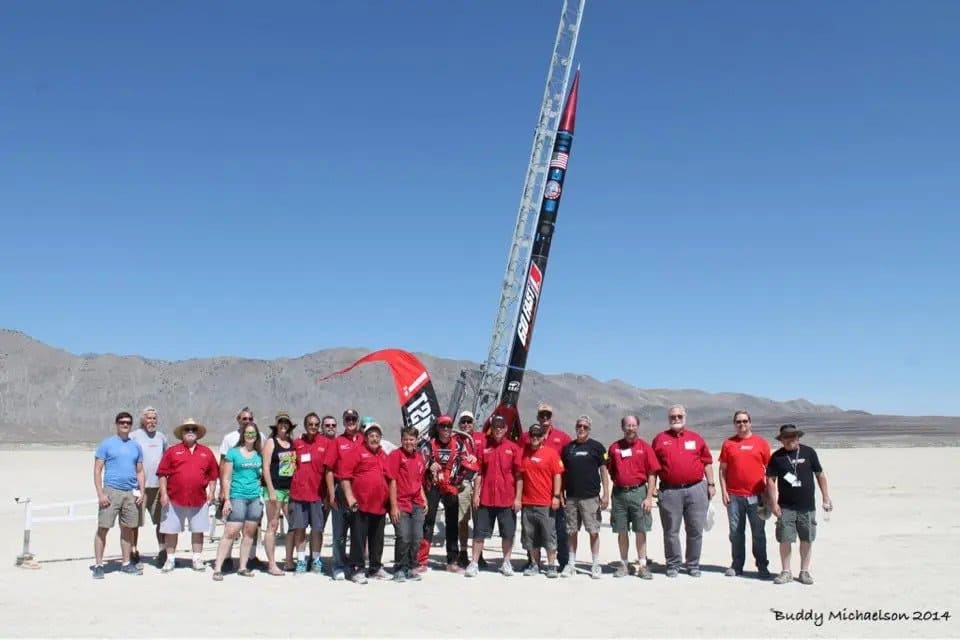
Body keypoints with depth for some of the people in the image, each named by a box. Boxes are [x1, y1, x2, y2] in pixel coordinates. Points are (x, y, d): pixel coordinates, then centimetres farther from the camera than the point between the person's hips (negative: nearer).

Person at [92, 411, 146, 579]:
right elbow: (97, 470, -3)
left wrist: (141, 492, 4)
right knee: (103, 528, -5)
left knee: (128, 529, 10)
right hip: (111, 491, -4)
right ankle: (98, 565, 1)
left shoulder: (136, 446, 13)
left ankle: (126, 563, 19)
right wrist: (100, 494, -12)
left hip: (131, 493, 4)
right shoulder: (106, 444, 0)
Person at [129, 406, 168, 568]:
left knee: (161, 519, 2)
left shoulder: (162, 437, 13)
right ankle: (134, 550, 14)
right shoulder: (134, 436, -1)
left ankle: (162, 549, 7)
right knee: (135, 521, 2)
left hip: (158, 485, 4)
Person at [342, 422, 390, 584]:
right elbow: (345, 475, -7)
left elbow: (389, 478, 21)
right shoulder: (358, 452, -2)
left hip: (380, 504, 6)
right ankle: (358, 569, 4)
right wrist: (350, 497, -13)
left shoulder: (383, 455, 15)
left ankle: (376, 568, 24)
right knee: (359, 537, -2)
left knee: (377, 538, 13)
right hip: (361, 503, -6)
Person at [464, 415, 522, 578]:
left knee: (508, 533, 8)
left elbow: (518, 475, -1)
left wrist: (518, 497, -5)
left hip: (507, 499, -1)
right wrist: (476, 494, 0)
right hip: (485, 498, 1)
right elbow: (479, 473, 6)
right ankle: (474, 563, 11)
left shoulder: (514, 448, 0)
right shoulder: (484, 447, 4)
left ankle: (506, 563, 22)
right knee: (480, 532, 4)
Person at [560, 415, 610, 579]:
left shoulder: (596, 447, 3)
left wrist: (606, 494, -5)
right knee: (571, 531, 7)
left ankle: (595, 565, 8)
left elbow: (604, 471, 1)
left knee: (594, 531, -1)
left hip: (591, 497, -3)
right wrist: (560, 494, 7)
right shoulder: (568, 448, 11)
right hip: (570, 497, 3)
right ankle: (571, 564, 15)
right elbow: (563, 473, 14)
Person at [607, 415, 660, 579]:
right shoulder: (614, 447, 7)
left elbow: (652, 473, -1)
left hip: (639, 492, -2)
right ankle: (623, 564, 17)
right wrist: (607, 494, 4)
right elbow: (609, 471, 13)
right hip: (619, 493, 2)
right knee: (621, 531, 8)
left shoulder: (645, 447, 1)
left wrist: (649, 497, -7)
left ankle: (642, 565, 8)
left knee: (640, 530, 1)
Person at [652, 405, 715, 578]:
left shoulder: (696, 438, 11)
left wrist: (711, 484, 6)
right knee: (671, 531, 4)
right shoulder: (660, 439, 8)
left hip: (696, 489, 1)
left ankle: (693, 565, 18)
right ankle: (673, 565, 15)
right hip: (670, 491, -1)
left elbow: (707, 463, 13)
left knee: (695, 530, 5)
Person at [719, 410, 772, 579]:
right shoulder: (728, 443, 7)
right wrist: (723, 491, 0)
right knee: (736, 532, 6)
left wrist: (768, 492, 0)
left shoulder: (761, 442, 5)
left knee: (758, 533, 4)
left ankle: (762, 566, 12)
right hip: (734, 496, 1)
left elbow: (769, 469, 6)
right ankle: (736, 566, 14)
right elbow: (722, 469, 8)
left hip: (756, 495, -1)